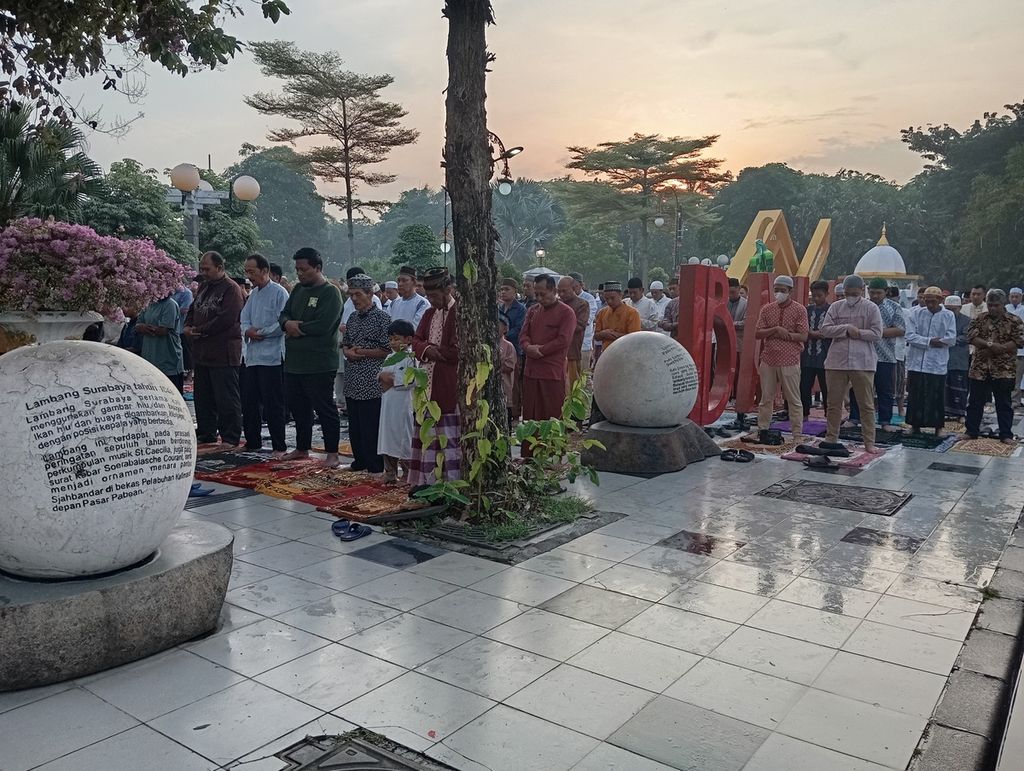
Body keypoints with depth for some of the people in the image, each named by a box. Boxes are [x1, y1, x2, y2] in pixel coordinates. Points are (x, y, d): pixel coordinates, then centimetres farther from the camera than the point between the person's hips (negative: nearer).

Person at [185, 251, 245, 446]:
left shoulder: (231, 289, -11)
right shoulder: (204, 287, 17)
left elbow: (226, 319, -20)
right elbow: (193, 310, 24)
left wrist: (200, 330, -14)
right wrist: (188, 326, 3)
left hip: (223, 353, -9)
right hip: (201, 353, 9)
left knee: (226, 398, -5)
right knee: (203, 397, 16)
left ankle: (230, 438, 1)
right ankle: (205, 434, 27)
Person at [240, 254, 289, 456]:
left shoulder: (279, 293, -8)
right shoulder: (253, 294, 16)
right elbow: (244, 318, 14)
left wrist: (262, 332, -12)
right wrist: (247, 330, -7)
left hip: (272, 357, -8)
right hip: (252, 356, 8)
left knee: (273, 405, -4)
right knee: (250, 402, 14)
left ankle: (279, 447, 4)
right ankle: (253, 441, 26)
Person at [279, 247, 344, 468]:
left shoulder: (330, 292, -11)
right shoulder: (298, 289, 14)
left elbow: (323, 326, -21)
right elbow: (284, 314, 15)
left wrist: (298, 328, -9)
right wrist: (287, 323, -8)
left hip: (319, 364, -8)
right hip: (294, 361, 8)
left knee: (325, 408, -1)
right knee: (298, 407, 17)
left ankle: (332, 453, 8)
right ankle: (302, 448, 31)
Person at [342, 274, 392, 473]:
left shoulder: (382, 317, -7)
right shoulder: (353, 317, 14)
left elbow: (388, 350, -11)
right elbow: (344, 343, 20)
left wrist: (363, 352, -13)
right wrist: (348, 352, -2)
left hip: (371, 383, -7)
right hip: (352, 382, 7)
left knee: (371, 427, -2)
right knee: (354, 425, 14)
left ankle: (375, 467, 8)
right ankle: (359, 462, 26)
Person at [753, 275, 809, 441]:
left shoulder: (799, 310, 0)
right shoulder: (767, 309, 9)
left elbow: (803, 336, -7)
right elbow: (757, 334, 1)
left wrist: (785, 334, -13)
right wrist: (776, 329, -12)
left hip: (789, 362, -3)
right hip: (768, 360, 3)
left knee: (794, 400, 2)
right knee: (766, 398, 10)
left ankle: (797, 435, 8)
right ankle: (762, 431, 19)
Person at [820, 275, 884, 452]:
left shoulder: (871, 308, 1)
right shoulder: (835, 307, 7)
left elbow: (877, 334, -5)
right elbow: (825, 330, -3)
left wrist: (857, 332, -12)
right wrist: (847, 328, -13)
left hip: (863, 363, -2)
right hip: (836, 361, 2)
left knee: (866, 405, 3)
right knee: (834, 403, 8)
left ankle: (869, 442, 11)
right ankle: (831, 438, 19)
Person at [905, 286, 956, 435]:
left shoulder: (948, 316, 1)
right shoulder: (916, 313, 2)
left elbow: (951, 339, -7)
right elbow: (910, 336, -6)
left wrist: (927, 341, -10)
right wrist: (930, 341, -16)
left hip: (937, 364, -1)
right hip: (917, 362, 1)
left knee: (937, 397, 4)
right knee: (915, 396, 7)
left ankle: (938, 426, 16)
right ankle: (915, 425, 18)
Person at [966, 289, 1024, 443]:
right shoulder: (979, 319, 6)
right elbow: (971, 336, -5)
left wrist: (1000, 348, -17)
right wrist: (990, 344, -19)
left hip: (1004, 370, -2)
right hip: (979, 368, 2)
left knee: (1004, 404, 5)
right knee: (975, 402, 7)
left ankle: (1006, 435, 12)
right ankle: (972, 432, 18)